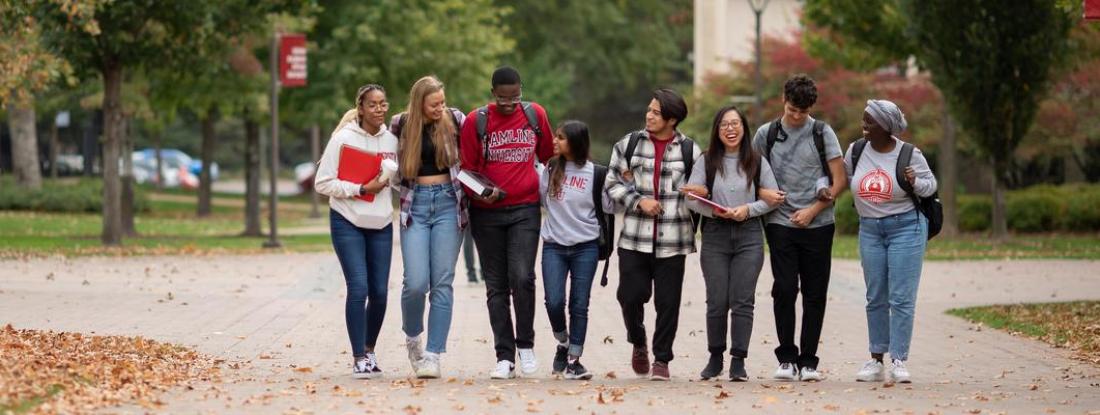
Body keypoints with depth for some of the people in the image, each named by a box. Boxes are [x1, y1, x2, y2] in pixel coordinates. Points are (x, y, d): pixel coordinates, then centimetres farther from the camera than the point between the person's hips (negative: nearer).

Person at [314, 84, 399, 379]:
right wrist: (361, 190, -16)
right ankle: (359, 359, -7)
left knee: (379, 292, 3)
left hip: (381, 224, 4)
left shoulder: (392, 140, 4)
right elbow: (323, 183, -10)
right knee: (358, 288, -14)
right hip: (347, 222, -4)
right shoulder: (344, 139, -9)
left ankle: (369, 350, 25)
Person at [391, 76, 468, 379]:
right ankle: (412, 338, 18)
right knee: (416, 283, -10)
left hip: (448, 203, 0)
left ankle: (433, 354, 0)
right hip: (415, 204, 0)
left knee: (442, 283, -3)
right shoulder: (402, 126, 3)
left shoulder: (453, 121, 1)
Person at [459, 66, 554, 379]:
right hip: (487, 213, 0)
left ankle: (525, 344, 3)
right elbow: (467, 169, 3)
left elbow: (549, 155, 18)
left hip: (525, 210, 0)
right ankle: (505, 356, 8)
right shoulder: (476, 121, -1)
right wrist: (481, 192, -15)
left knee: (522, 278, -15)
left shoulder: (535, 115, 4)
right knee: (496, 286, 4)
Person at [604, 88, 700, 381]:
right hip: (634, 238, 1)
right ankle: (638, 343, 26)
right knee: (631, 295, -2)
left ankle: (662, 358, 14)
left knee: (668, 301, 0)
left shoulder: (689, 150, 3)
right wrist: (638, 201, -8)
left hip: (672, 240, 0)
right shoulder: (629, 144, 5)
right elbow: (612, 183, 6)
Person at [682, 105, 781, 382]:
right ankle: (715, 358, 15)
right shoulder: (707, 161, 5)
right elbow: (691, 197, 1)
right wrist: (715, 211, -15)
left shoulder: (757, 162, 6)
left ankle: (738, 362, -3)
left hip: (749, 236, 0)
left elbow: (774, 198, 8)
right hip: (715, 235, 0)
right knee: (717, 301, 1)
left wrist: (748, 209, -8)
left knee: (742, 301, -5)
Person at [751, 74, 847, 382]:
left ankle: (808, 361, 7)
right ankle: (787, 357, 3)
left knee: (814, 295, 1)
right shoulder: (766, 134, 7)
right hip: (780, 224, 0)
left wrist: (813, 210, -7)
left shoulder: (822, 133, 3)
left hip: (818, 225, 0)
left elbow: (839, 181, 2)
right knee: (784, 290, -7)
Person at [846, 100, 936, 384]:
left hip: (906, 227, -4)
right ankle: (876, 360, 13)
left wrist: (915, 183, -20)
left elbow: (930, 184, 1)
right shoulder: (856, 151, 2)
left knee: (901, 297, -7)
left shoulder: (909, 155, -9)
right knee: (875, 298, 8)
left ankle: (899, 361, -5)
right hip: (870, 230, 4)